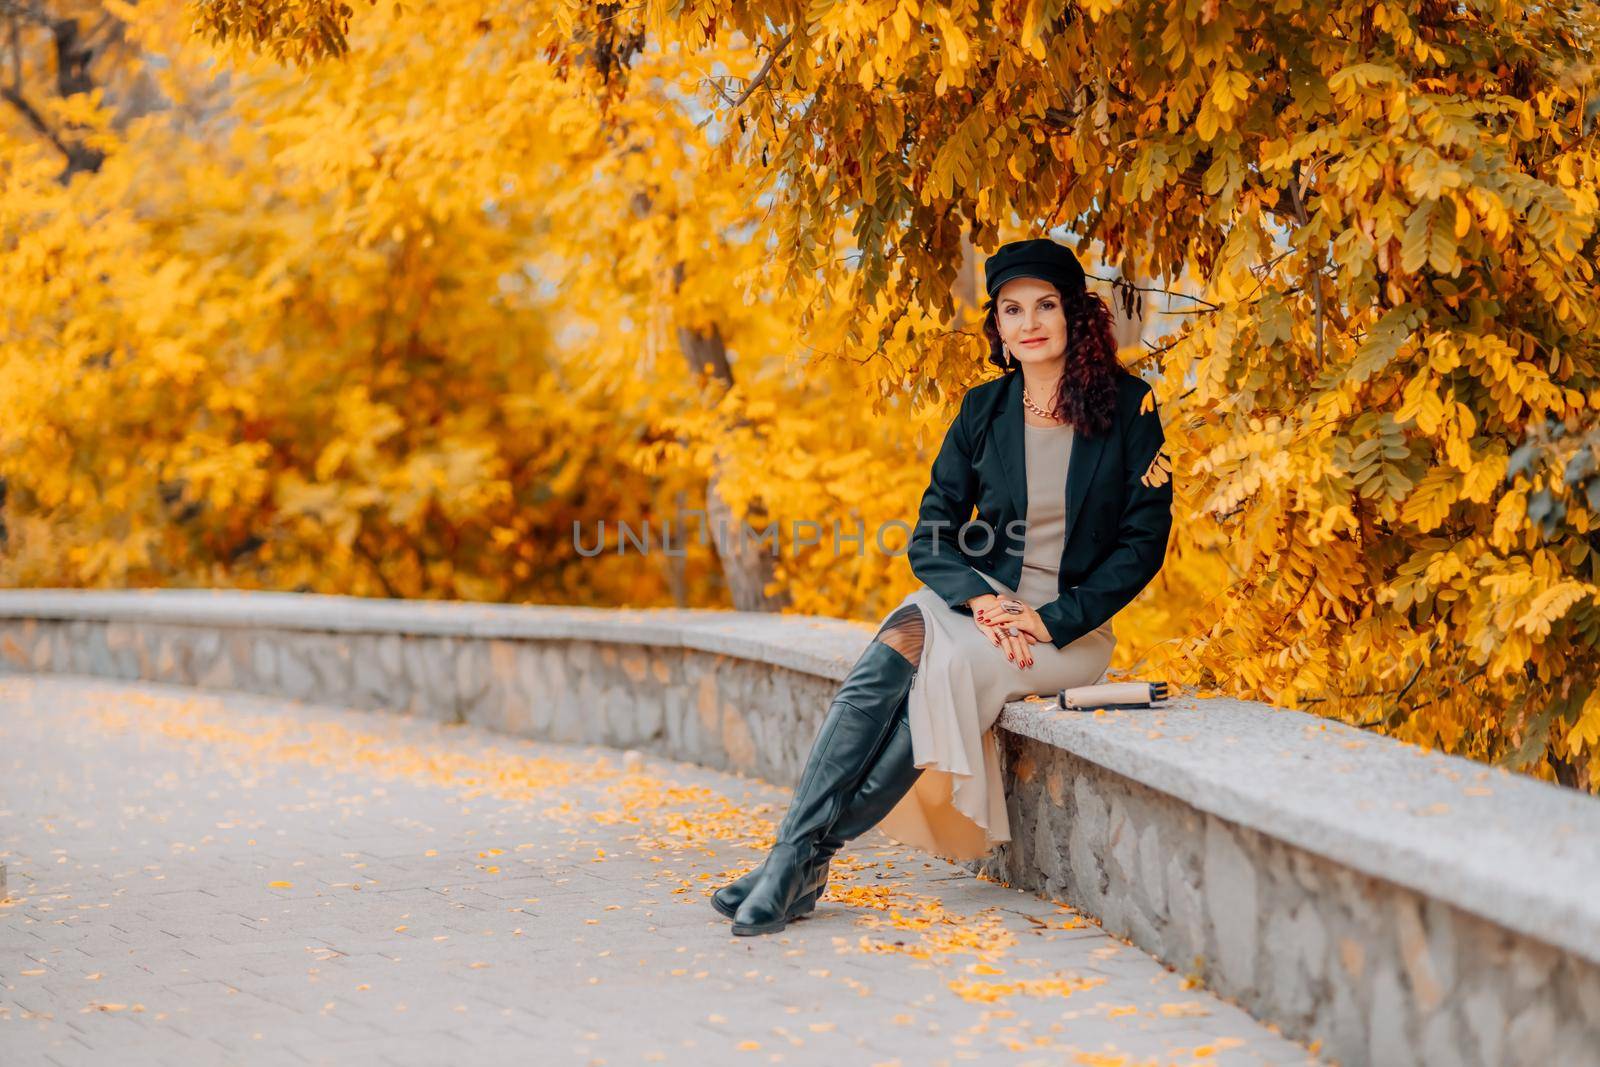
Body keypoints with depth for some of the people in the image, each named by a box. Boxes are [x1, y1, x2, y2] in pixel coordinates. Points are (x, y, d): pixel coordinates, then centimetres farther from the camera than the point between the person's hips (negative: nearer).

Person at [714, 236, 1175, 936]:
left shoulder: (1127, 405, -3)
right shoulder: (985, 408, 7)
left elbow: (1144, 539, -5)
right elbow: (932, 537, 6)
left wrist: (1052, 622, -14)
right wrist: (980, 597, -15)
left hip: (1071, 625, -3)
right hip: (976, 600, 3)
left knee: (952, 666, -34)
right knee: (895, 650, -32)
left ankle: (810, 853, -29)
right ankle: (791, 850, -37)